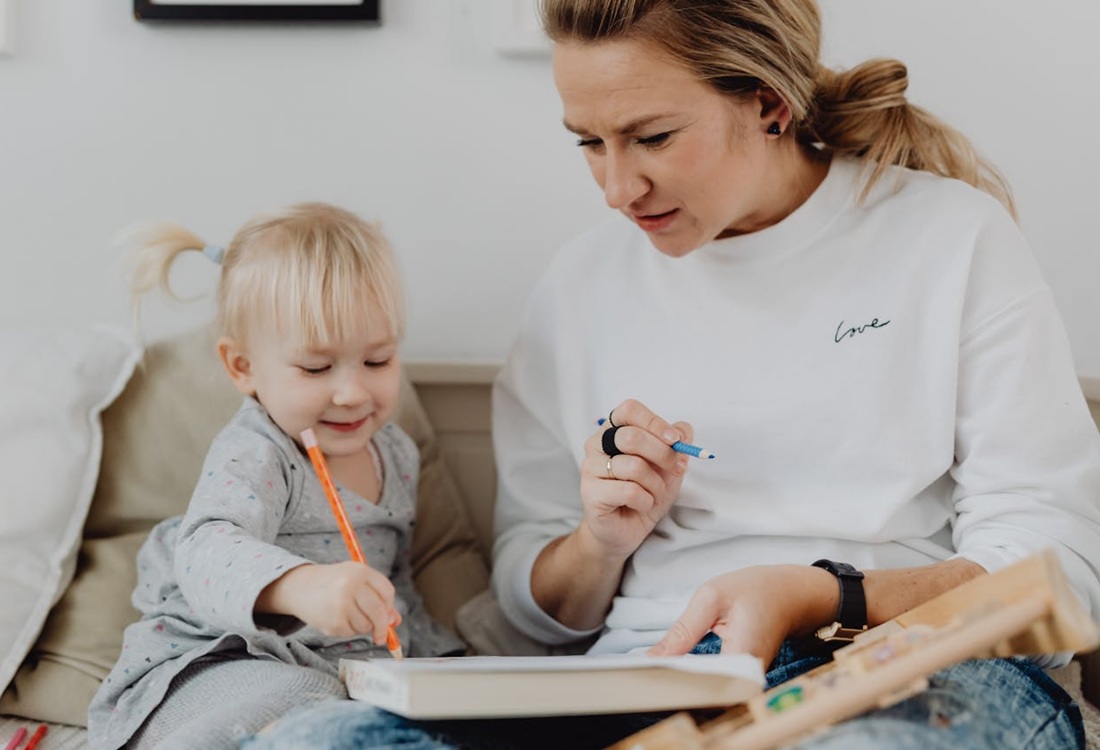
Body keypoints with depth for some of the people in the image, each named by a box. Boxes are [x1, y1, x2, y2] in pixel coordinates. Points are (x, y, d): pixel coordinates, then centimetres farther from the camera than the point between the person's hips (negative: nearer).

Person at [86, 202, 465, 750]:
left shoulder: (396, 452, 11)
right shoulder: (253, 459, -15)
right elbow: (207, 551, -36)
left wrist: (435, 654, 16)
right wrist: (299, 585, -56)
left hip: (358, 670, 6)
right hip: (220, 660, -5)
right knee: (295, 706, -37)